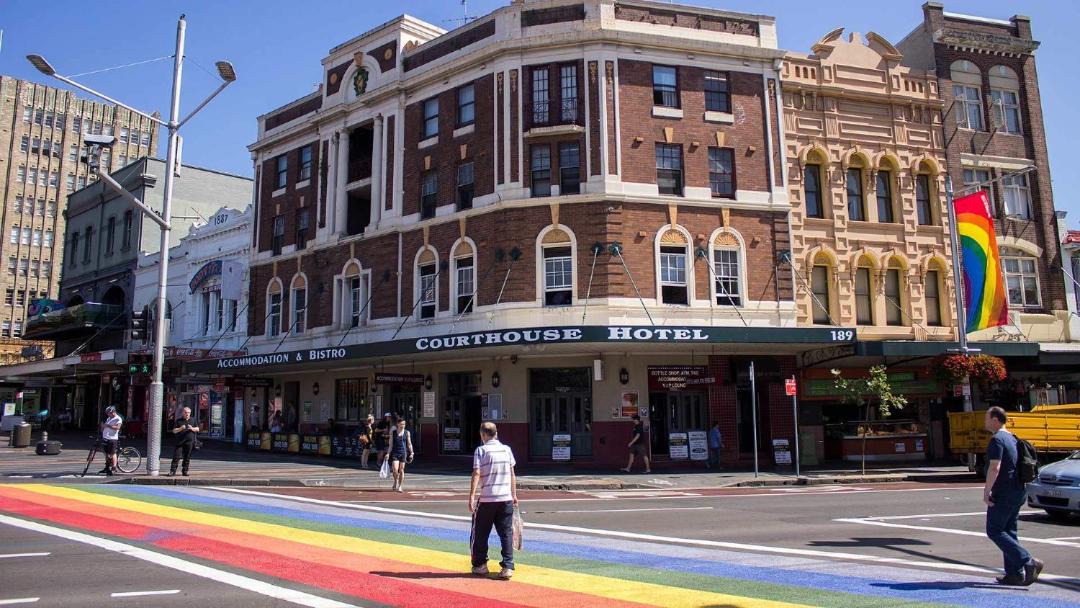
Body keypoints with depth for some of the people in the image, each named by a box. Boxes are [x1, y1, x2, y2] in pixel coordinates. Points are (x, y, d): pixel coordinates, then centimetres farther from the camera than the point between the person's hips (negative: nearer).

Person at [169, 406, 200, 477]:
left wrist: (192, 428, -7)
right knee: (176, 456, -5)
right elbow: (174, 431, 1)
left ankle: (185, 471, 13)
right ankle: (172, 471, 0)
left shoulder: (193, 420, 12)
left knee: (187, 458, 5)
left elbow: (197, 429, 13)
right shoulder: (178, 421, 5)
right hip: (179, 442, -2)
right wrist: (180, 429, -17)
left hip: (189, 442, 2)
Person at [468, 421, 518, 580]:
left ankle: (480, 565, 21)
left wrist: (471, 496, -14)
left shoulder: (481, 450, -4)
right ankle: (508, 567, 2)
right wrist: (514, 495, 17)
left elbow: (476, 474, -13)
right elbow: (512, 474, 10)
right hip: (506, 498, 3)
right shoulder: (506, 449, 7)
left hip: (487, 499, -3)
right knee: (506, 533, 6)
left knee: (480, 533, 13)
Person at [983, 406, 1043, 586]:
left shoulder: (997, 439, -15)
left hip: (1003, 494, -10)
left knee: (994, 531, -4)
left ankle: (1029, 562, -12)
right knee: (1009, 532, 13)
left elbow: (995, 468, -24)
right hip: (1017, 492, 10)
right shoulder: (1011, 438, 15)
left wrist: (986, 491, -17)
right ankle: (1015, 574, 13)